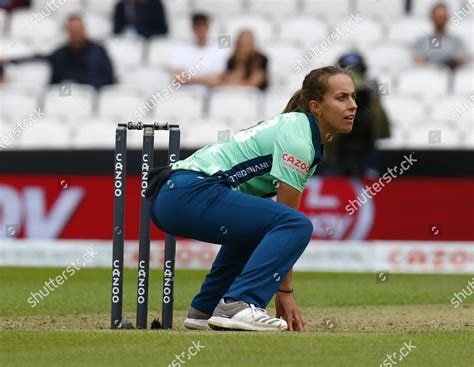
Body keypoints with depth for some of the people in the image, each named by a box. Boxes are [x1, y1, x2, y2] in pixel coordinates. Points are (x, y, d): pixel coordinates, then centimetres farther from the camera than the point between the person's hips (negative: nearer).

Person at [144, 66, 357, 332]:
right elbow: (288, 216, -11)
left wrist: (284, 292, 14)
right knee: (296, 225, -19)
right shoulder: (297, 138, -9)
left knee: (257, 228, 35)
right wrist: (286, 292, -8)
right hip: (191, 193, -11)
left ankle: (206, 309, 25)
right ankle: (237, 305, -26)